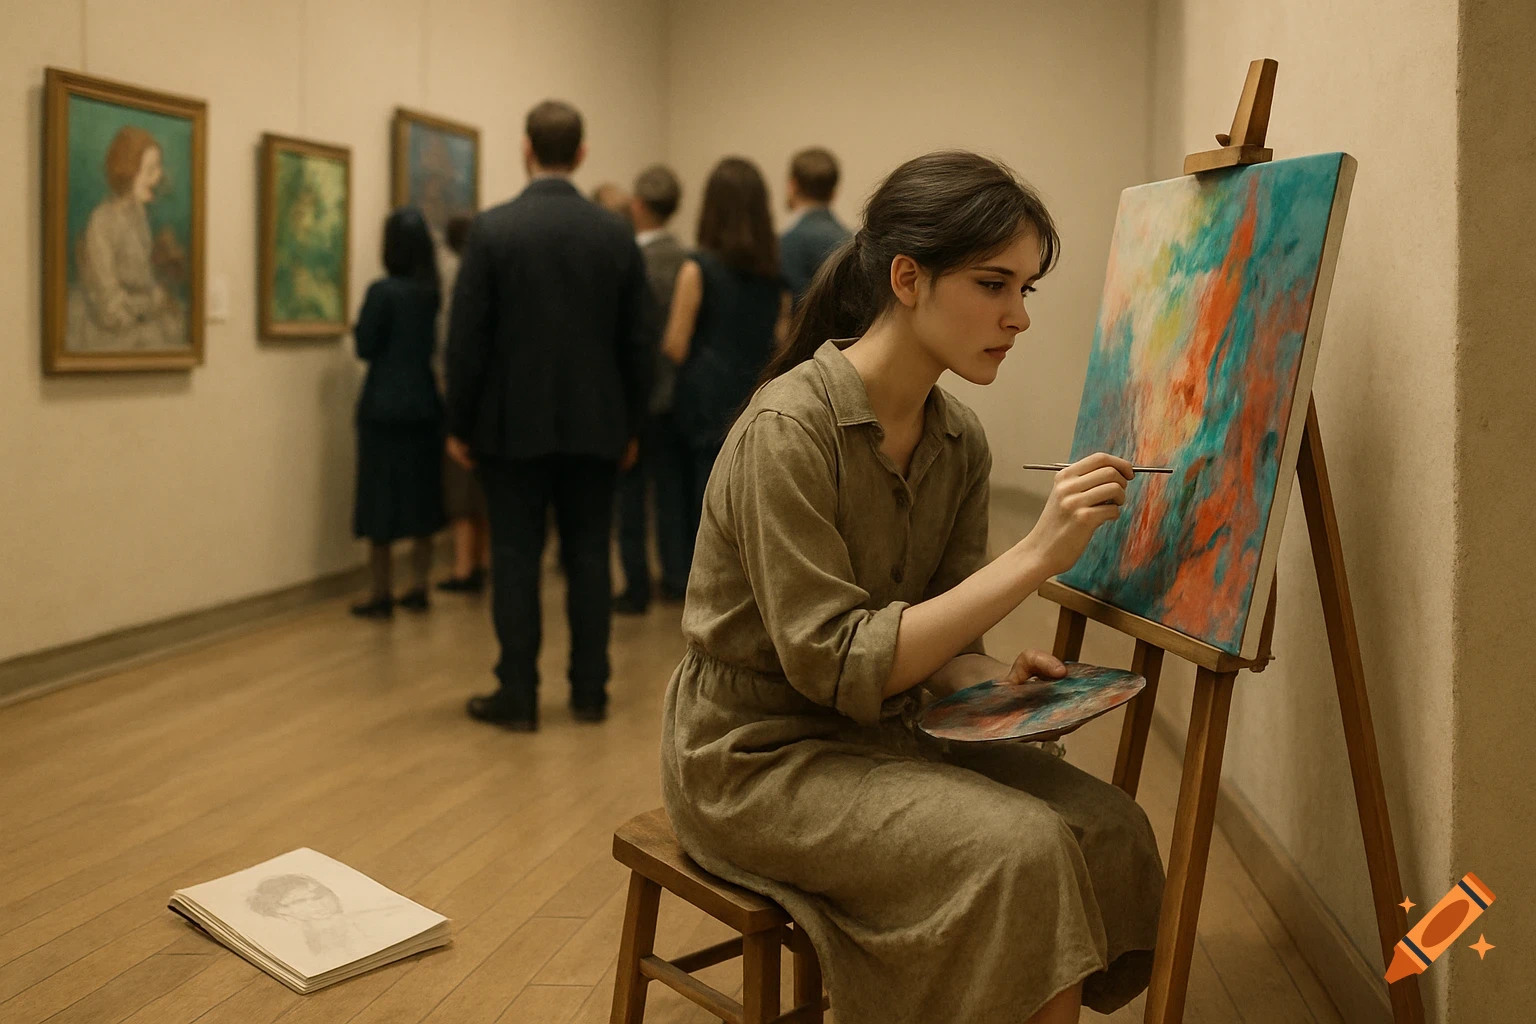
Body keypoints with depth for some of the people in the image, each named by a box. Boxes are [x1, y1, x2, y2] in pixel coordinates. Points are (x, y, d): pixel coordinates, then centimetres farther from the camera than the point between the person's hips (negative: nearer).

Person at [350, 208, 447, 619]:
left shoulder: (383, 291, -13)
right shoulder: (432, 291, 3)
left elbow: (365, 347, -8)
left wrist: (359, 326, 10)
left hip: (384, 407, -5)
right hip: (425, 404, 5)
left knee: (381, 498, 2)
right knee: (422, 496, 10)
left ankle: (382, 596, 6)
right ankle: (418, 589, 14)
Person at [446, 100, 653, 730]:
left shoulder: (491, 229, -8)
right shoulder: (617, 234, 1)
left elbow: (467, 338, -8)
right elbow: (639, 342, 4)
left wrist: (459, 425, 1)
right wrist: (631, 426, 14)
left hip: (513, 425, -2)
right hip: (595, 426, 3)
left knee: (515, 559, 4)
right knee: (589, 558, 8)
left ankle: (518, 697, 8)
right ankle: (589, 693, 14)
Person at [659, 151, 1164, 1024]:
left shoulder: (959, 442, 1)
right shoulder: (790, 429, -21)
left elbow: (938, 643, 7)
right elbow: (836, 664, -25)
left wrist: (994, 681, -16)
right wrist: (1035, 557, -28)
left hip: (879, 737, 7)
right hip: (758, 755, -7)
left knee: (1107, 825, -12)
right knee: (1020, 847, -24)